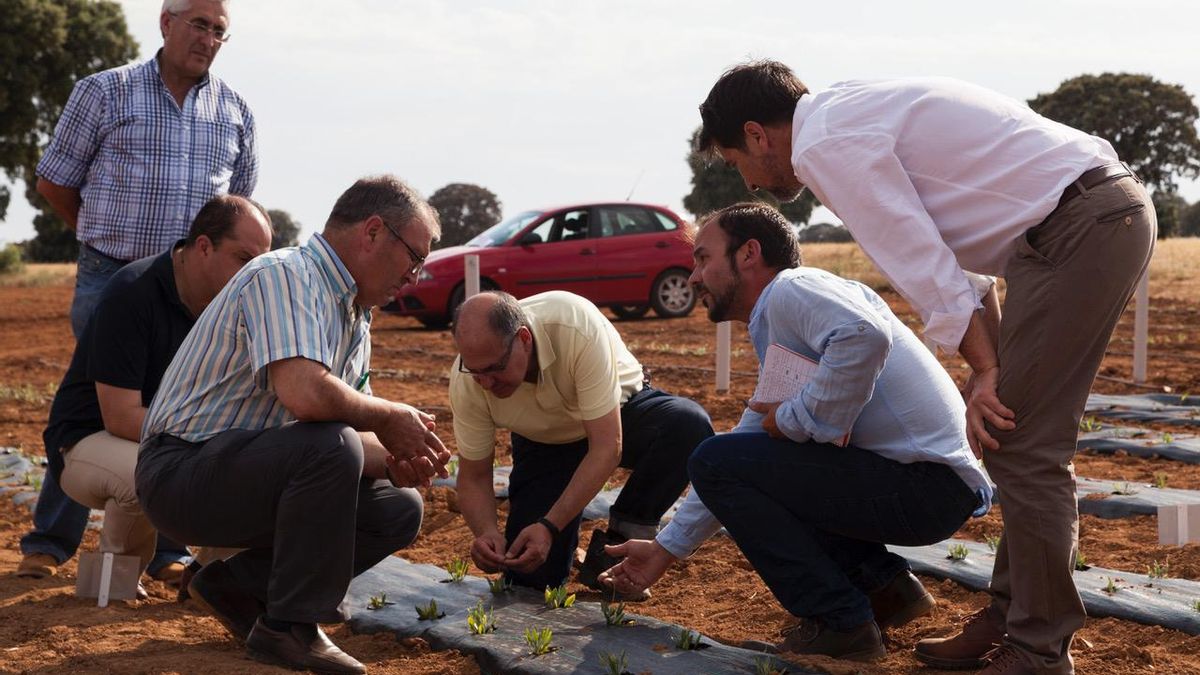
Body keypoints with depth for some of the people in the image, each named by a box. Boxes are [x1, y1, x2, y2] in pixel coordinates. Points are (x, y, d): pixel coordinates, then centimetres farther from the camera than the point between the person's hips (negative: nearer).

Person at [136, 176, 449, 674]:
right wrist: (391, 418, -19)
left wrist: (394, 460, -9)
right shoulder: (285, 276, -18)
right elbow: (304, 394, -35)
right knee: (329, 444, -32)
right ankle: (290, 628, -16)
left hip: (252, 472, 10)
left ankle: (238, 584, 7)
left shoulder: (355, 315, 13)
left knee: (398, 508, 1)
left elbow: (353, 436, 13)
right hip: (184, 472, -10)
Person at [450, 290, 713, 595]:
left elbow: (607, 447, -36)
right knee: (530, 576, -15)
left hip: (617, 415, -1)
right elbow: (473, 477, -16)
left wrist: (549, 527, -42)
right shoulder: (466, 380, -27)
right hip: (544, 443, 2)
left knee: (689, 425, -35)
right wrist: (486, 532, -37)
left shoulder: (577, 327, -38)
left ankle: (618, 544, -14)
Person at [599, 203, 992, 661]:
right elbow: (736, 468, 26)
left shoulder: (791, 289, -8)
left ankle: (839, 623, -6)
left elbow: (865, 335, -31)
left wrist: (798, 420, -19)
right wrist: (667, 549, 26)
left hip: (927, 482, -10)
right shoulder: (773, 336, 22)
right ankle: (883, 584, 15)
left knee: (717, 462, -11)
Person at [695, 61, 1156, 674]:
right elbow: (946, 252, 20)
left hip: (1080, 226, -10)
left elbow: (922, 267, -14)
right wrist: (989, 366, 16)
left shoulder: (825, 144, -10)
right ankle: (1008, 617, 23)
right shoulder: (853, 115, 20)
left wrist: (983, 370, -9)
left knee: (1021, 445, -6)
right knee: (1017, 434, 15)